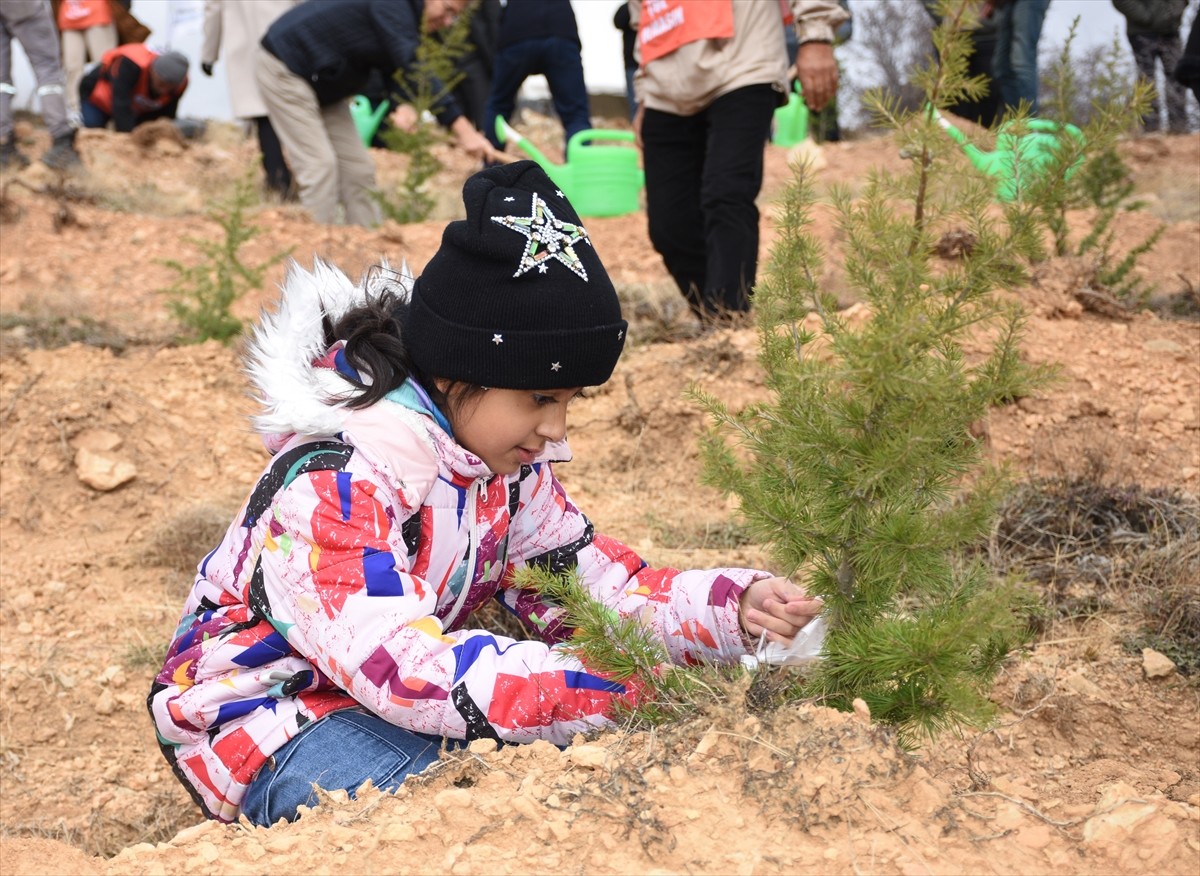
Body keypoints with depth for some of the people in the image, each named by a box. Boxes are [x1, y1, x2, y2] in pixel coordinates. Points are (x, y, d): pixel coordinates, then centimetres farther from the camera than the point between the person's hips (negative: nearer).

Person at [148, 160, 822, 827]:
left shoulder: (509, 465, 0)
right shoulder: (332, 485, -28)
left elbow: (599, 590, 1)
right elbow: (405, 667, -38)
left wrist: (735, 609, -18)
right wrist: (621, 688, -42)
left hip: (399, 706, 8)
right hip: (269, 734, -7)